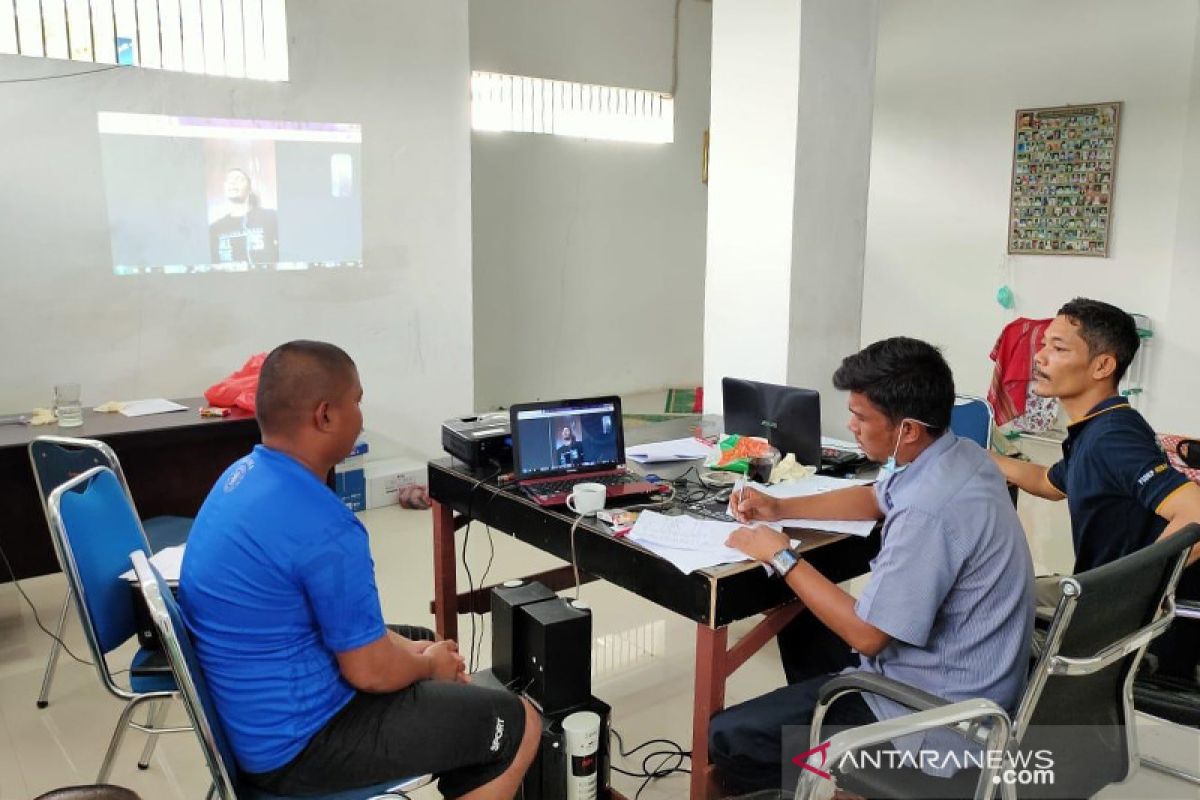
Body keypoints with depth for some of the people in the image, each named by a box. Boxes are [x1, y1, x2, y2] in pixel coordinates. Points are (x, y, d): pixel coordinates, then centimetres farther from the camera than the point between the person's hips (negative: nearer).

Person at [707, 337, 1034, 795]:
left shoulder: (929, 512, -32)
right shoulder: (957, 456, -1)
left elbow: (866, 635, -24)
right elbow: (875, 500, 19)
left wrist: (780, 556, -14)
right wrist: (778, 509, 8)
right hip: (962, 677, 10)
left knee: (730, 738, -11)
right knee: (801, 626, 27)